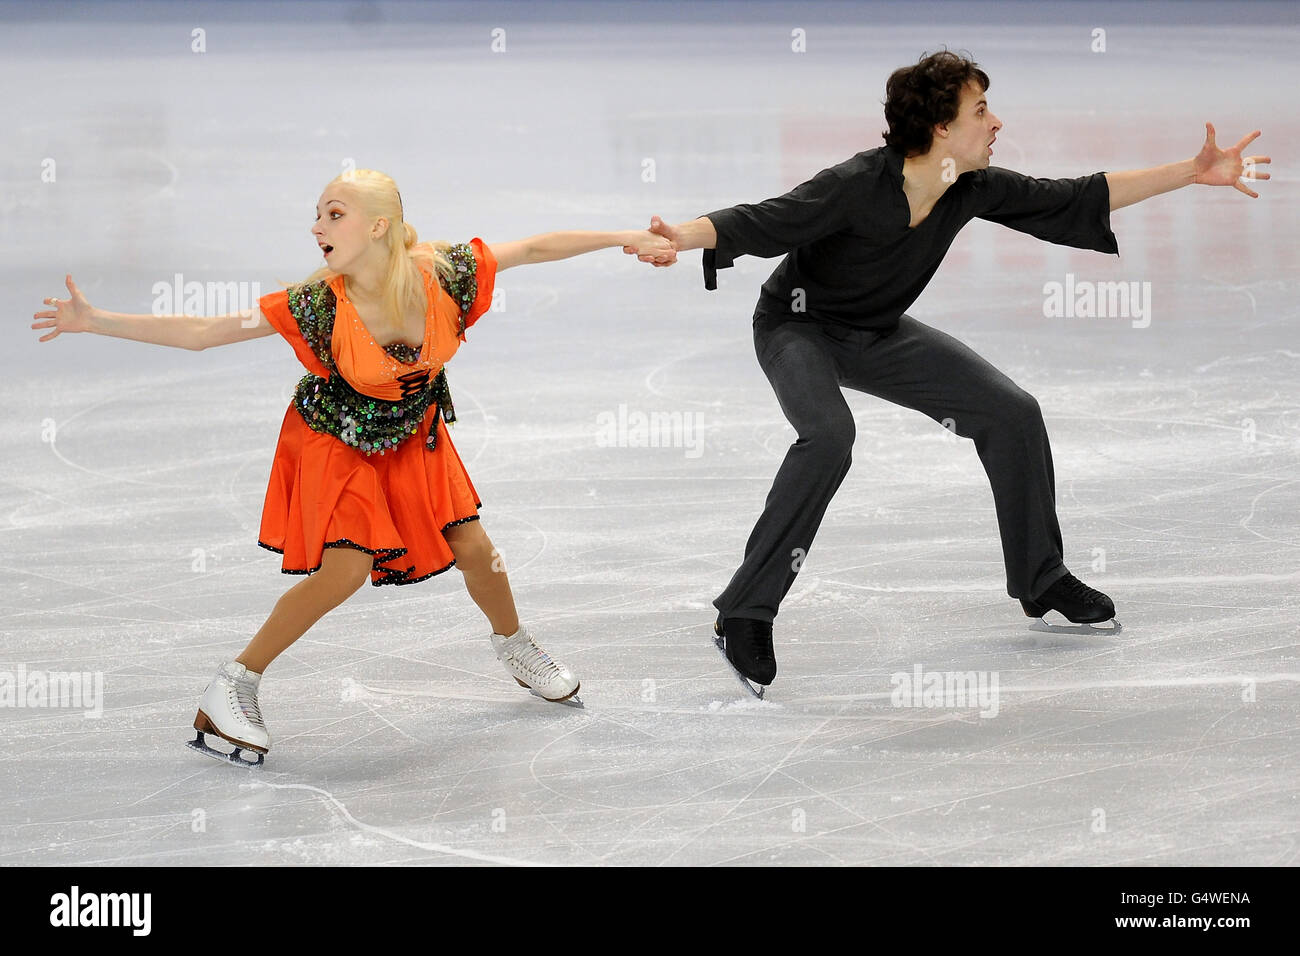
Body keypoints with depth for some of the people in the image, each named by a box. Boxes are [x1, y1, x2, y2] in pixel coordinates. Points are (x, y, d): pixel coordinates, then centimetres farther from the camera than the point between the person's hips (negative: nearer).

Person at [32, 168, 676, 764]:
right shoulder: (319, 304, -30)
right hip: (337, 441, -3)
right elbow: (200, 333, -28)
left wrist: (625, 238, -12)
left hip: (413, 437, 3)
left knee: (474, 550, 8)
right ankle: (234, 686, -5)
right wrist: (94, 321, -33)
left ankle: (515, 646, 41)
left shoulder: (442, 274, -26)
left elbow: (534, 248, -14)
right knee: (347, 568, -18)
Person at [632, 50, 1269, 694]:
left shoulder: (975, 190, -14)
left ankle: (1042, 581, 22)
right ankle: (744, 613, -28)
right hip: (797, 327, -7)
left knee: (1012, 412, 2)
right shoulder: (854, 186, -33)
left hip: (879, 335, 7)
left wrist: (1193, 174, -4)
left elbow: (1079, 199, -4)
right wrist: (680, 238, -56)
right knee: (829, 435, -35)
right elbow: (755, 224, -35)